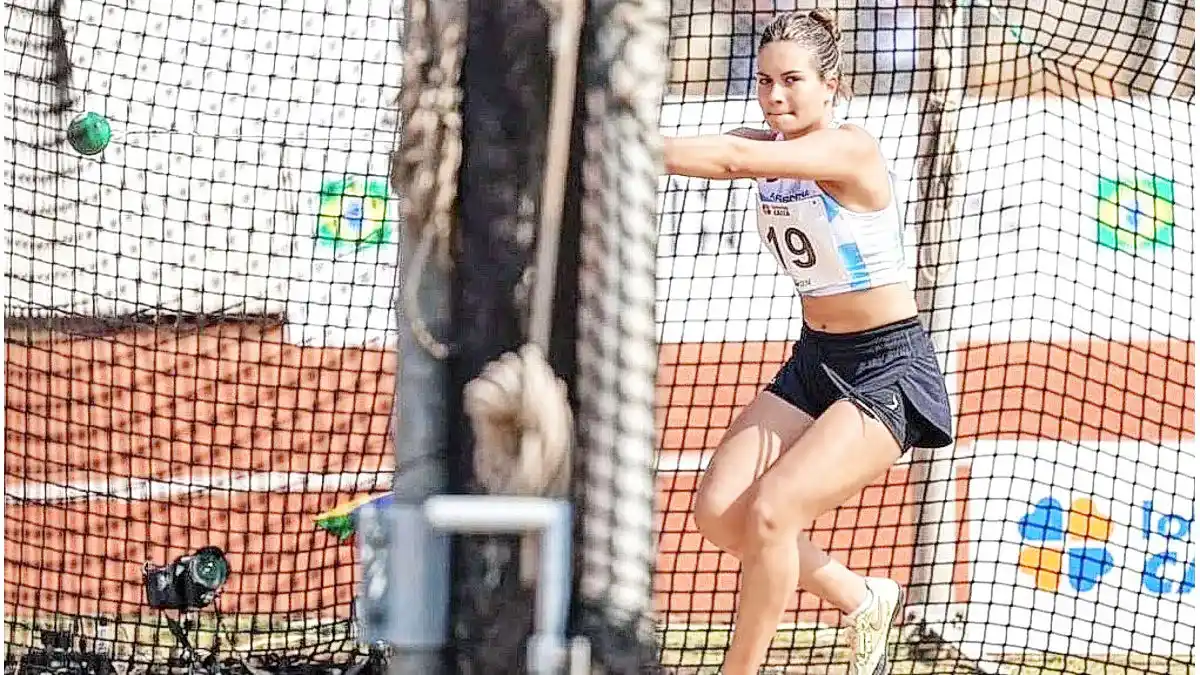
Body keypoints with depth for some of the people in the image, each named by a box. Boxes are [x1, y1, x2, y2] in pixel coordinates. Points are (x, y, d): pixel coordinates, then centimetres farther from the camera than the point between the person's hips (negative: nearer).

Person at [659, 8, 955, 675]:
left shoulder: (852, 150, -21)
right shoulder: (771, 146, 1)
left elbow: (734, 159, -35)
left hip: (887, 370, -8)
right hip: (813, 361, 8)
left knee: (770, 512, -21)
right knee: (720, 512, -5)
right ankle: (864, 600, 17)